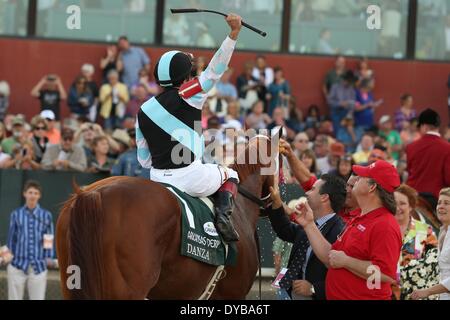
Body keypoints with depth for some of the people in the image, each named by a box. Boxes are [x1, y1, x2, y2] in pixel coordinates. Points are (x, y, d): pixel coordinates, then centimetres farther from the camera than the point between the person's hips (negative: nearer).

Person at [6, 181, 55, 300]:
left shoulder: (46, 215, 5)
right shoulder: (16, 214, 5)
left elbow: (50, 239, 7)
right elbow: (12, 238, 10)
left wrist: (49, 257, -5)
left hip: (38, 267, 0)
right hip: (18, 265, 0)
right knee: (14, 298, 5)